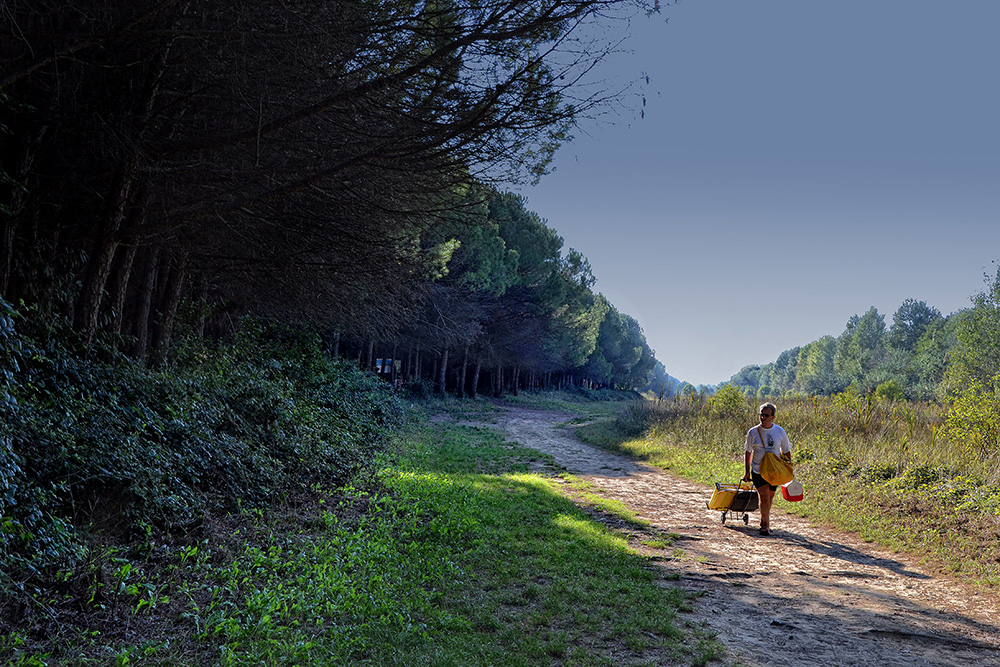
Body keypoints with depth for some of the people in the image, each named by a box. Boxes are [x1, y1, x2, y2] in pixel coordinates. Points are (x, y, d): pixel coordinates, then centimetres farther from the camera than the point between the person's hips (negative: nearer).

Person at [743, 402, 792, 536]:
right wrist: (747, 471, 1)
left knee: (770, 497, 11)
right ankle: (766, 524, -2)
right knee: (764, 497, -11)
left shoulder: (780, 432, -1)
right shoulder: (753, 432, -5)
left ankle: (764, 521, 31)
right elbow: (748, 453, 4)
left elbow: (786, 451, 9)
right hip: (758, 471, -2)